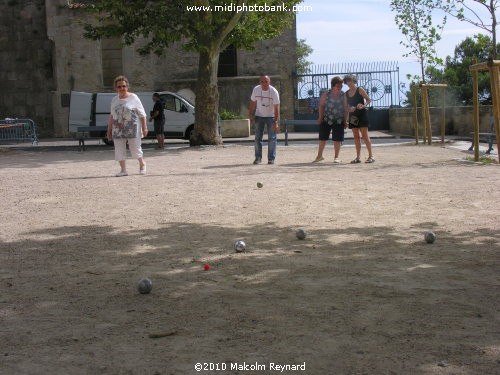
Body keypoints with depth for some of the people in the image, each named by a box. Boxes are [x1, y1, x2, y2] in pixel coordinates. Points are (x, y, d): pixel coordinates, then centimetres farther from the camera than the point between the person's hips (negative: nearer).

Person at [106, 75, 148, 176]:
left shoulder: (133, 98, -1)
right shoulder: (114, 100, 12)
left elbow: (142, 114, -2)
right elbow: (111, 116, 16)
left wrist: (144, 128, -8)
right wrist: (109, 130, 13)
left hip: (132, 129, -4)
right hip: (118, 130, 4)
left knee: (135, 149, -1)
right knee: (119, 149, -1)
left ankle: (142, 163, 25)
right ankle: (123, 170, 5)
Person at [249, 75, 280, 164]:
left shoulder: (274, 92, -21)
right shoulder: (256, 89, -12)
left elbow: (276, 108, -21)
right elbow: (252, 103, 2)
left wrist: (276, 122, -27)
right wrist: (250, 115, -3)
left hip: (271, 116, -3)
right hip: (259, 116, 3)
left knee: (272, 138, -5)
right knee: (258, 138, 3)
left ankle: (271, 158, 1)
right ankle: (258, 157, 11)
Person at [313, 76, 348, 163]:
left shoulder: (344, 96, -2)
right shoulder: (326, 94, -4)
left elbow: (346, 109, 2)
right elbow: (321, 106, 0)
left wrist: (345, 120, -1)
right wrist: (320, 117, -6)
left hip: (339, 121, 0)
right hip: (326, 120, 0)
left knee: (337, 139, 0)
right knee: (322, 138, 7)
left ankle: (336, 157, 10)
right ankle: (319, 156, 20)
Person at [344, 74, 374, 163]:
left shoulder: (360, 90, -2)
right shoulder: (346, 93, 12)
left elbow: (368, 99, -3)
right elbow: (346, 106, 13)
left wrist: (363, 106, -21)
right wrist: (349, 109, -9)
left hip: (361, 114, -5)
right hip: (353, 116, 5)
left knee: (365, 135, -7)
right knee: (356, 137, 6)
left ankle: (370, 156, -4)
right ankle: (358, 157, 8)